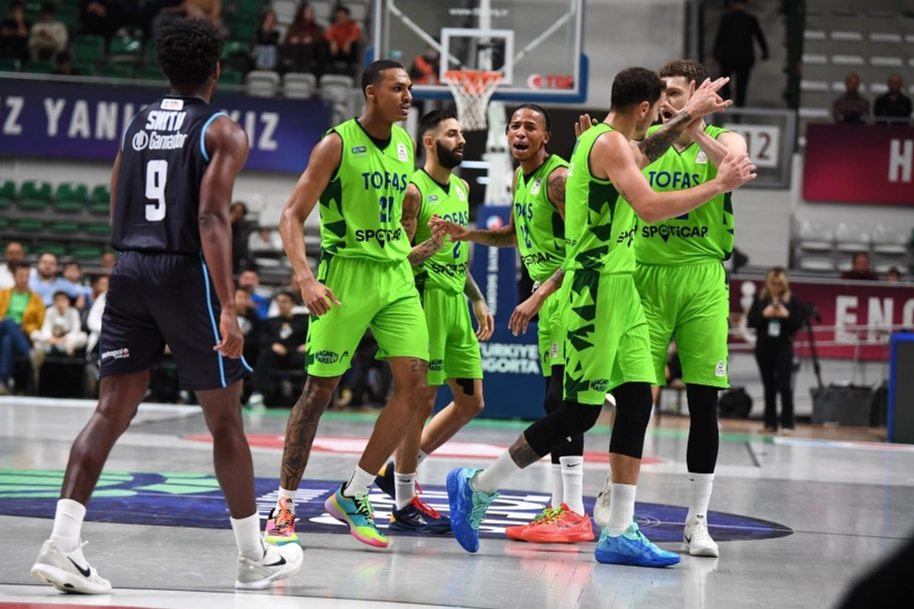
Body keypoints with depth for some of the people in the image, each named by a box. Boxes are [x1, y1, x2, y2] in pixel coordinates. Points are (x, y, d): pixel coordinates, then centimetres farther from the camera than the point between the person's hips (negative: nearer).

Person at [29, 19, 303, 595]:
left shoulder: (136, 126, 14)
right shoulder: (223, 131, -4)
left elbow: (117, 217, 16)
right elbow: (212, 218, -16)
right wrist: (227, 307, -20)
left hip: (129, 269, 5)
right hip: (187, 273, -5)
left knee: (112, 412, 2)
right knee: (226, 421, 6)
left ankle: (62, 545, -11)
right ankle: (255, 558, 16)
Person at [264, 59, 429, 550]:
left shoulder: (405, 145, 10)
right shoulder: (337, 144, -10)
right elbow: (292, 216, -13)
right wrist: (305, 277, -25)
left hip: (396, 275, 6)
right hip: (345, 272, -6)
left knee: (413, 382, -6)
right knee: (320, 388, -2)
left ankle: (352, 496, 4)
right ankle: (284, 506, 8)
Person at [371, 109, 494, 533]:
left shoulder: (461, 188, 16)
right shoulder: (414, 191, -10)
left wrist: (478, 300, 21)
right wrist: (431, 245, -30)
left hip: (457, 300, 9)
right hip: (426, 297, -9)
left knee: (470, 402, 10)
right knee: (422, 401, -5)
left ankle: (399, 469, 21)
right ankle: (405, 505, 4)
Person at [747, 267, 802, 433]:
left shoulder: (791, 300, 1)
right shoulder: (760, 299, 4)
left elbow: (798, 322, -1)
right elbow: (750, 321, 0)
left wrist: (787, 315, -17)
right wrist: (764, 314, -15)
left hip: (783, 347, -2)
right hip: (764, 346, 2)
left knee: (784, 384, -8)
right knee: (768, 385, 7)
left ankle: (787, 423, -4)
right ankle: (770, 423, 12)